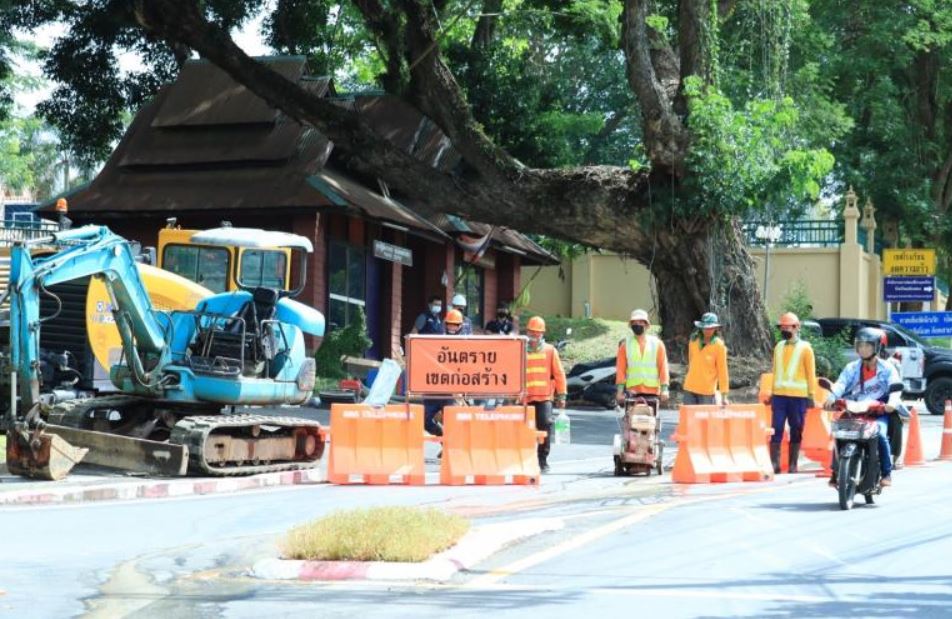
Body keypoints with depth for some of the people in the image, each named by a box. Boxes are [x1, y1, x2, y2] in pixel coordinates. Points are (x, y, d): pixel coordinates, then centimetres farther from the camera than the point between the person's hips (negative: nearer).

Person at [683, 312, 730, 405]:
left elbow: (722, 371, -8)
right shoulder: (693, 340, 4)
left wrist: (724, 395, -11)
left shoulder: (719, 346, -8)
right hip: (690, 388, 4)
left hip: (707, 391, -4)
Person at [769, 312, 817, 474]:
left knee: (796, 432, 3)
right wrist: (772, 392, 15)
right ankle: (774, 464, -6)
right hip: (779, 395, 3)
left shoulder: (804, 348, 1)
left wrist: (811, 394, -5)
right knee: (776, 430, -5)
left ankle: (793, 465, 7)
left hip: (798, 396, -3)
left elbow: (811, 373, 0)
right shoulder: (779, 347, 14)